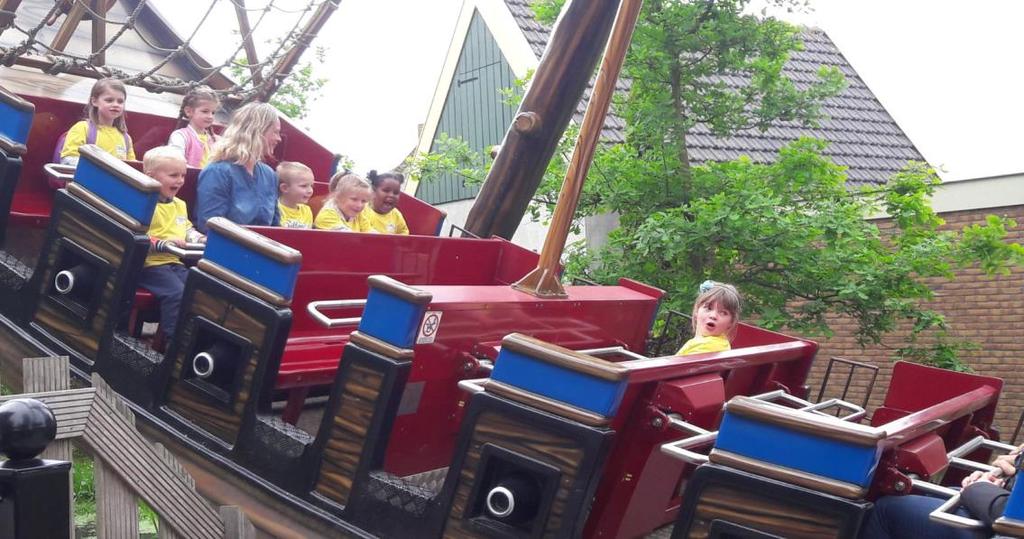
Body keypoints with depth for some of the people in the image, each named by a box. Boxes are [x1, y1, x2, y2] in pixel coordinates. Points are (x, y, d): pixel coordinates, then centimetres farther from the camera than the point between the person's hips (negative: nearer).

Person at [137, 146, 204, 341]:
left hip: (176, 263, 8)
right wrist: (163, 243, -27)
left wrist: (201, 239, 12)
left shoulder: (180, 205, 19)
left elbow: (187, 230, 32)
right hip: (151, 263, -8)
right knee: (177, 293, -26)